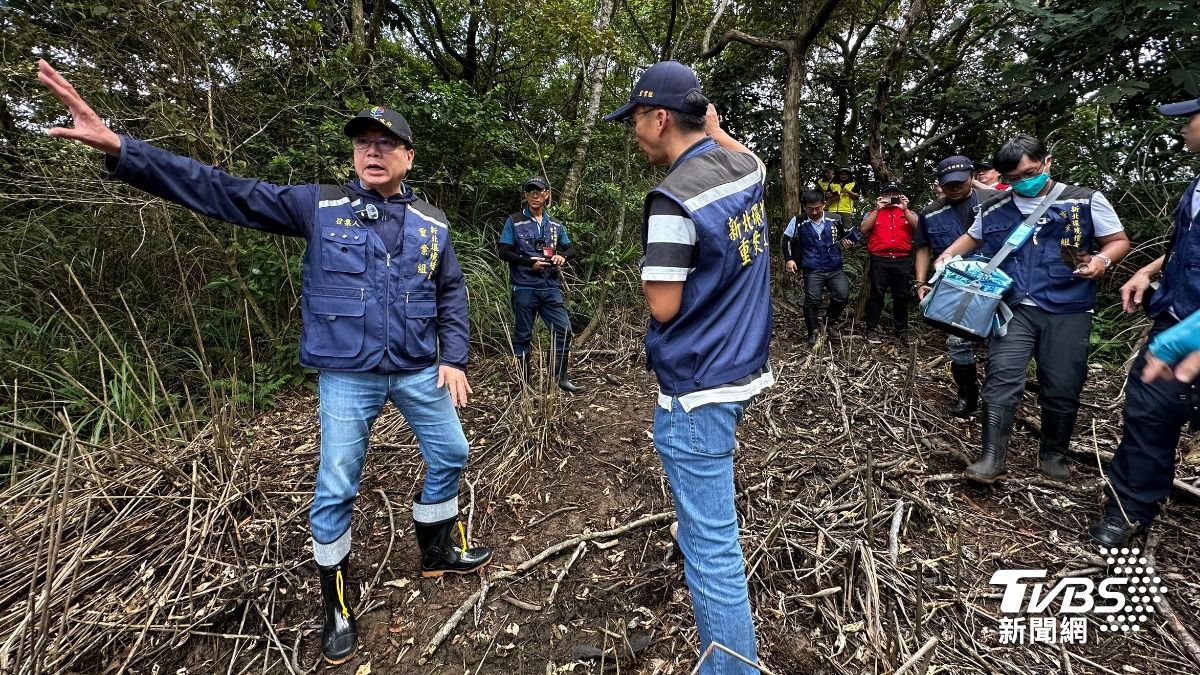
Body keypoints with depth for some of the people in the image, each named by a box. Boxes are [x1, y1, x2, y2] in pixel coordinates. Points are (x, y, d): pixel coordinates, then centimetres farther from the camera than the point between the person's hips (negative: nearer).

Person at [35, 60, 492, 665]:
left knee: (449, 456, 13)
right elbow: (223, 193, -4)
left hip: (419, 372, 3)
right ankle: (336, 605, 30)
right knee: (335, 490, 5)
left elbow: (452, 293, 7)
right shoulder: (320, 206, -2)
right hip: (348, 376, -2)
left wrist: (454, 359, -1)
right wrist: (118, 149, -14)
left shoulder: (431, 223, 4)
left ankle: (438, 551, 40)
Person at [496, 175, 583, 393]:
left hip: (550, 287, 4)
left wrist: (562, 256, -2)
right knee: (523, 335, 5)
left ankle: (561, 378, 12)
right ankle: (524, 382, 17)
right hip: (524, 288, -3)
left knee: (563, 330, -1)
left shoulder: (555, 225, 13)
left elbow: (570, 247, 21)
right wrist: (529, 262, -13)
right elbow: (503, 251, -3)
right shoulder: (515, 221, 1)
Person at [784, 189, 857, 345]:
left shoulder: (834, 220, 3)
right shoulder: (798, 222, -2)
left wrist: (845, 242, -1)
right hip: (813, 271, -2)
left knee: (843, 294, -10)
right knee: (812, 300, -8)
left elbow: (844, 235, 21)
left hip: (835, 268, 2)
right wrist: (789, 259, -2)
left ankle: (830, 322, 17)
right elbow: (787, 240, 7)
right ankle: (812, 331, 13)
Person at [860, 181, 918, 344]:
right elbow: (863, 229, -5)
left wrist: (905, 209, -10)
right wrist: (877, 209, -8)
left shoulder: (909, 213, 16)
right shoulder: (874, 212, 12)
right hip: (879, 260, -2)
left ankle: (902, 329, 16)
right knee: (876, 294, -3)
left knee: (901, 296, 7)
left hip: (902, 260, 2)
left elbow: (919, 227, -2)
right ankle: (872, 329, 4)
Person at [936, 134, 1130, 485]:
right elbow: (972, 237, 26)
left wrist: (1102, 260, -14)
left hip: (1068, 313, 0)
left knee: (1062, 389, 6)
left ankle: (1054, 454, 26)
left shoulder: (1085, 200, 2)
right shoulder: (994, 209, 8)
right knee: (1001, 380, -11)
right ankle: (992, 457, -6)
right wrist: (947, 255, 7)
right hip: (1013, 309, 1)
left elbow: (1119, 241, 7)